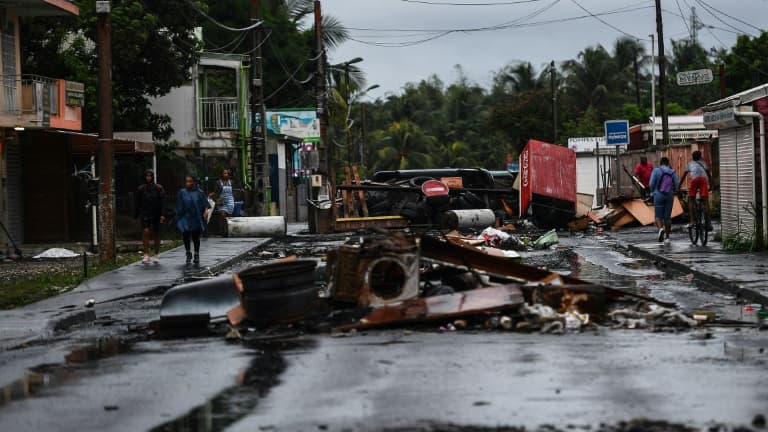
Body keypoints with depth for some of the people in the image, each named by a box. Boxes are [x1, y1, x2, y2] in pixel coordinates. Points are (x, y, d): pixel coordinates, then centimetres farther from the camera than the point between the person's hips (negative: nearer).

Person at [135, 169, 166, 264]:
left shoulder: (158, 188, -2)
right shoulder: (141, 188, 5)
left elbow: (162, 202, -6)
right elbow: (138, 203, 10)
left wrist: (162, 214, -14)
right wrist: (136, 214, 8)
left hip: (156, 214, -1)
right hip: (145, 214, 1)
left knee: (156, 234, 7)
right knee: (145, 232, -15)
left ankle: (157, 255, 20)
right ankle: (146, 255, -15)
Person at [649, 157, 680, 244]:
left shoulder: (656, 170, -3)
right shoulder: (672, 172, 3)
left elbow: (651, 183, -8)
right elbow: (677, 184, -2)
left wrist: (652, 191, 11)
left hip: (659, 195, -2)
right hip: (670, 196, 2)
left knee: (658, 216, 3)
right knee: (667, 217, 9)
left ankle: (661, 228, -26)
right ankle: (667, 237, 10)